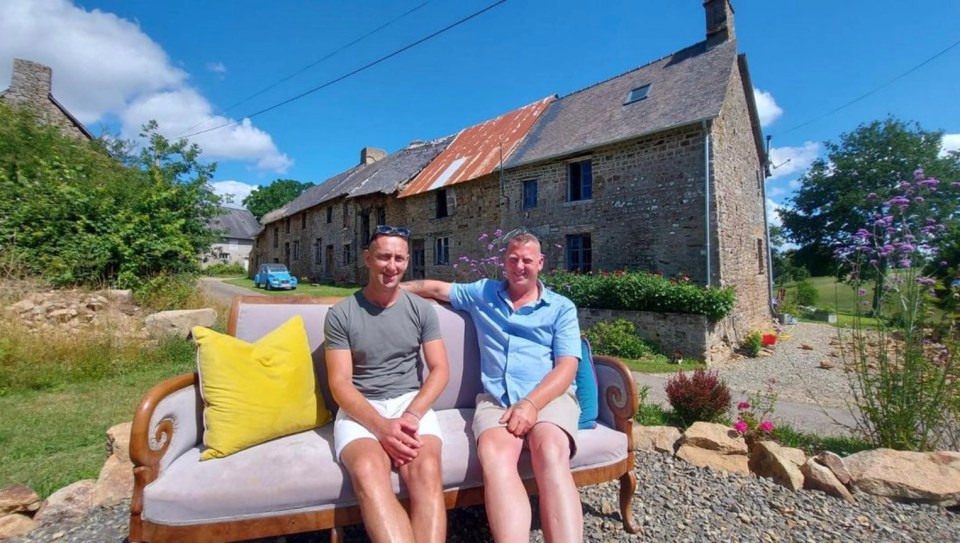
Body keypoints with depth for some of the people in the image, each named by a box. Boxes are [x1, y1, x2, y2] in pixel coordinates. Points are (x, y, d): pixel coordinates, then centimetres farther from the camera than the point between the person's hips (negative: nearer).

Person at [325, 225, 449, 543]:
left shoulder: (421, 309, 7)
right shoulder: (340, 314, 1)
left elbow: (440, 370, 3)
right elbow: (340, 383, -5)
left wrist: (412, 415, -14)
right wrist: (382, 425, -20)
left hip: (412, 402, 1)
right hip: (360, 409, -1)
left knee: (426, 469, -31)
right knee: (367, 471, -33)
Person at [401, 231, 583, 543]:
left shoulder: (561, 307, 13)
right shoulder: (482, 293, 20)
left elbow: (566, 367, 2)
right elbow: (437, 288, 33)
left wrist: (531, 403, -14)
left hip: (550, 396, -1)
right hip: (495, 398, 1)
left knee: (551, 452, -35)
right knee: (494, 454, -33)